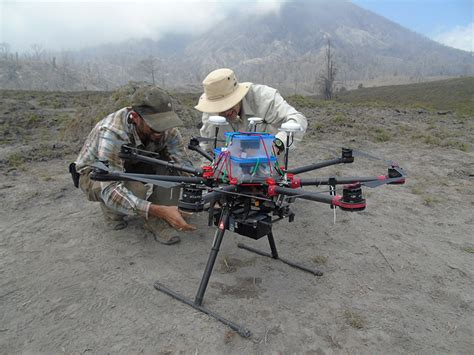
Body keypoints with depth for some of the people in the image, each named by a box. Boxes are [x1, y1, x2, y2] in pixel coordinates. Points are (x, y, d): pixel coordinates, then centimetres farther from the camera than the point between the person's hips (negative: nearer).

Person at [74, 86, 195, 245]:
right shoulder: (112, 133, -39)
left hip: (131, 167, 5)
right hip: (95, 174, -5)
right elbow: (110, 190, -45)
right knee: (136, 191, -39)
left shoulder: (166, 128, -25)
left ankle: (157, 221, -13)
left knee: (172, 161, -23)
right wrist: (161, 210, -55)